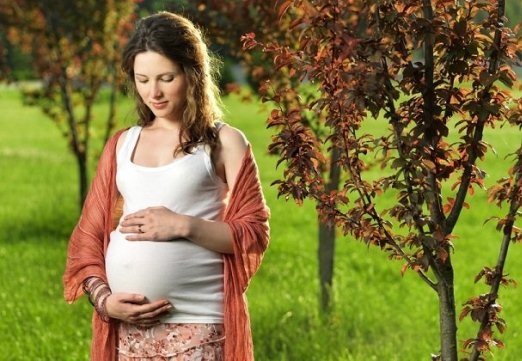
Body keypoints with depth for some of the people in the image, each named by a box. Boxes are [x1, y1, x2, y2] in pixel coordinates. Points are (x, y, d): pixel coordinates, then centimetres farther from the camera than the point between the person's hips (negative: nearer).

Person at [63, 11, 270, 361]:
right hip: (127, 327, 4)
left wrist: (184, 226, -14)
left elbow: (254, 234, -2)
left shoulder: (224, 143, 4)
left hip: (198, 327, -4)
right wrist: (102, 298, -3)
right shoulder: (121, 145, 14)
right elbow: (89, 234, 12)